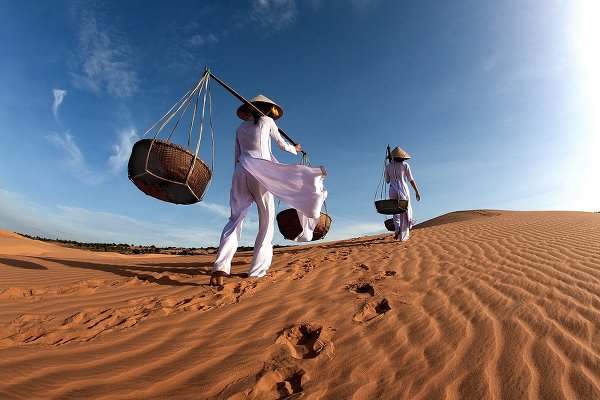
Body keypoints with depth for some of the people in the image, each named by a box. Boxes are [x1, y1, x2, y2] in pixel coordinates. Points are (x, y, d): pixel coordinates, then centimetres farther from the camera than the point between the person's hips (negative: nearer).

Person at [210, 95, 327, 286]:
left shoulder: (240, 128, 26)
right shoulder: (267, 121, 15)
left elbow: (236, 158, 21)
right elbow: (281, 144, 25)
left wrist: (240, 181, 24)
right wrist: (295, 149, 44)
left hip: (241, 170, 4)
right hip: (260, 169, -4)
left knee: (235, 218, 1)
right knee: (267, 221, 3)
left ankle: (220, 267, -18)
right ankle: (257, 271, 1)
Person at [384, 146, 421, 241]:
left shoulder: (388, 166, 5)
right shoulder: (405, 165, 1)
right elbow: (411, 180, -2)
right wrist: (417, 191, 2)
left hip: (393, 191, 2)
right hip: (403, 190, -2)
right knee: (405, 211, 8)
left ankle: (397, 229, -7)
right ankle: (403, 236, 8)